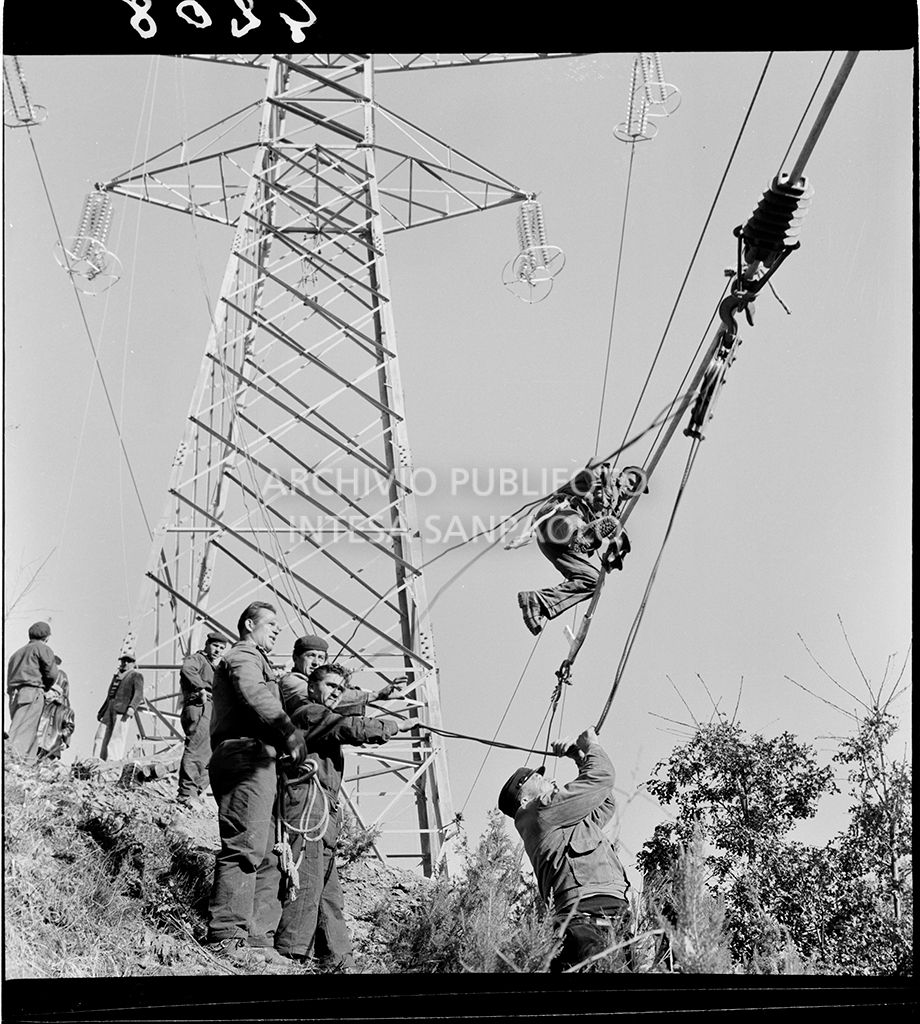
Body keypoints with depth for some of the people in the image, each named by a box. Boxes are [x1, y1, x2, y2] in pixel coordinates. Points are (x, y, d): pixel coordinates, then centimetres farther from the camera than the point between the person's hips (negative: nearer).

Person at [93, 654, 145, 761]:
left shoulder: (136, 676, 6)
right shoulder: (116, 676, 27)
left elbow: (138, 694, -7)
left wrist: (132, 707, -24)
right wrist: (101, 712, 28)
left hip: (123, 712, -7)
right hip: (109, 712, 7)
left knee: (118, 739, -15)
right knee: (101, 738, -2)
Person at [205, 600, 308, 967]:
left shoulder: (256, 662, 35)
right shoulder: (243, 656, 2)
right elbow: (255, 696, -19)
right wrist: (289, 731, -29)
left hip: (258, 765, 11)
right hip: (246, 757, -11)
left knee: (265, 857, 8)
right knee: (245, 847, -16)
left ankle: (256, 937, 7)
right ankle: (226, 936, -19)